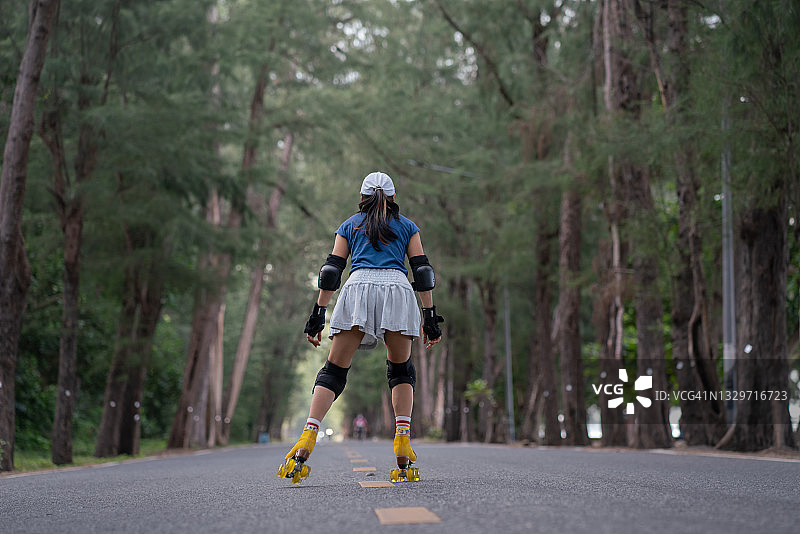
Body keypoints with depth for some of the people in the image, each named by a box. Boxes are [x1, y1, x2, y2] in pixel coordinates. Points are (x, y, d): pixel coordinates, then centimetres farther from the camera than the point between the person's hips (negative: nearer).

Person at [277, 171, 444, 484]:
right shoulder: (407, 226, 24)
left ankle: (306, 441, -16)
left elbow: (331, 271, 16)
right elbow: (422, 271, 14)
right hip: (397, 289, 0)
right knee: (401, 370, 13)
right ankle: (403, 452, -2)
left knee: (334, 370, 1)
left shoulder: (349, 226, 25)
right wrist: (430, 317, 13)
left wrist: (318, 314, 14)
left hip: (358, 287, 0)